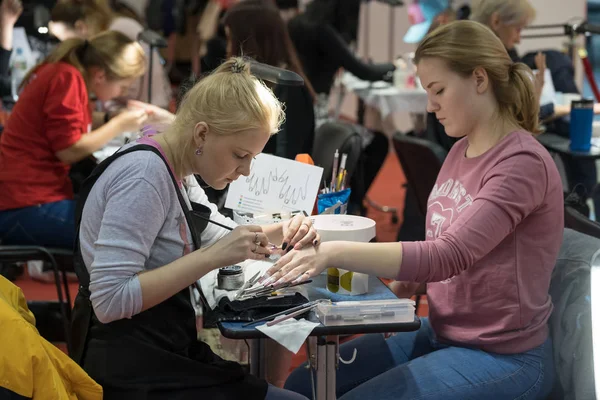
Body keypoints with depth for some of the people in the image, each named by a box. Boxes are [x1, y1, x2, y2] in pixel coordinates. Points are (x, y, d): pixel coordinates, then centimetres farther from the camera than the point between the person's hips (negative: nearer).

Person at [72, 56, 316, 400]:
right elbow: (110, 300, -27)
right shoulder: (144, 174, -21)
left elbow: (221, 235, 23)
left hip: (162, 356, 9)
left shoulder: (176, 171, 6)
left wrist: (282, 232, 4)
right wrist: (213, 257, -27)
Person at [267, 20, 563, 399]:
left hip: (502, 357, -8)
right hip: (441, 332, 8)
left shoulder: (523, 163, -20)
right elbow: (441, 253, 9)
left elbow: (447, 256, -29)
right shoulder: (461, 151, 7)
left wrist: (335, 252, -32)